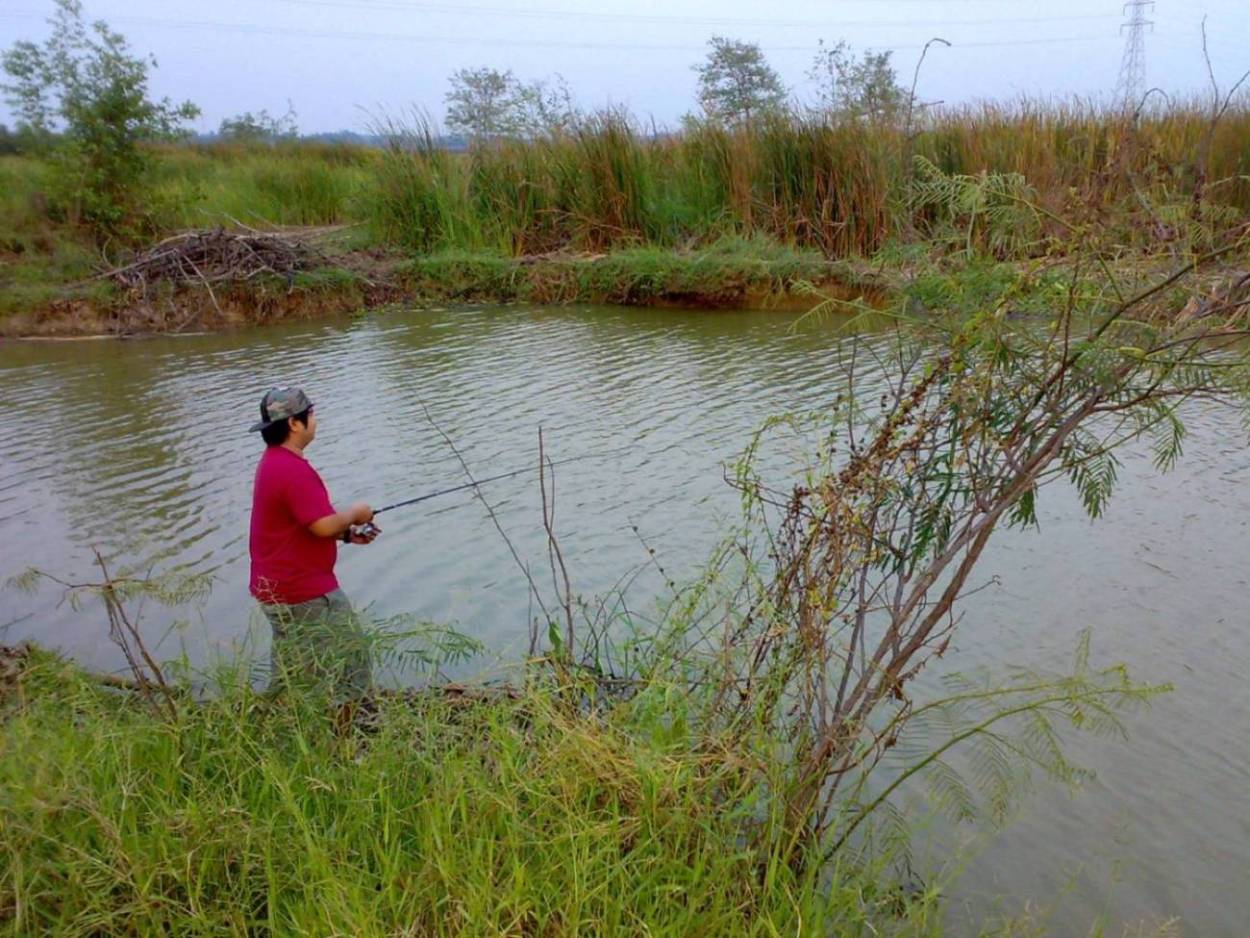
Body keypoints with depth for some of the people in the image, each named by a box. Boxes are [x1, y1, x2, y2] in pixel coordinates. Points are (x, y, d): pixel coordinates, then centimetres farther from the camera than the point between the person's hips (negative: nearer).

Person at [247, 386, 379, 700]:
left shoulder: (274, 462, 11)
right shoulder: (292, 470, -23)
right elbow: (322, 525, -27)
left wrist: (346, 533, 8)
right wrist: (354, 513, -8)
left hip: (276, 588, 10)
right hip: (304, 592, -10)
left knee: (290, 669, 21)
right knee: (350, 653, 0)